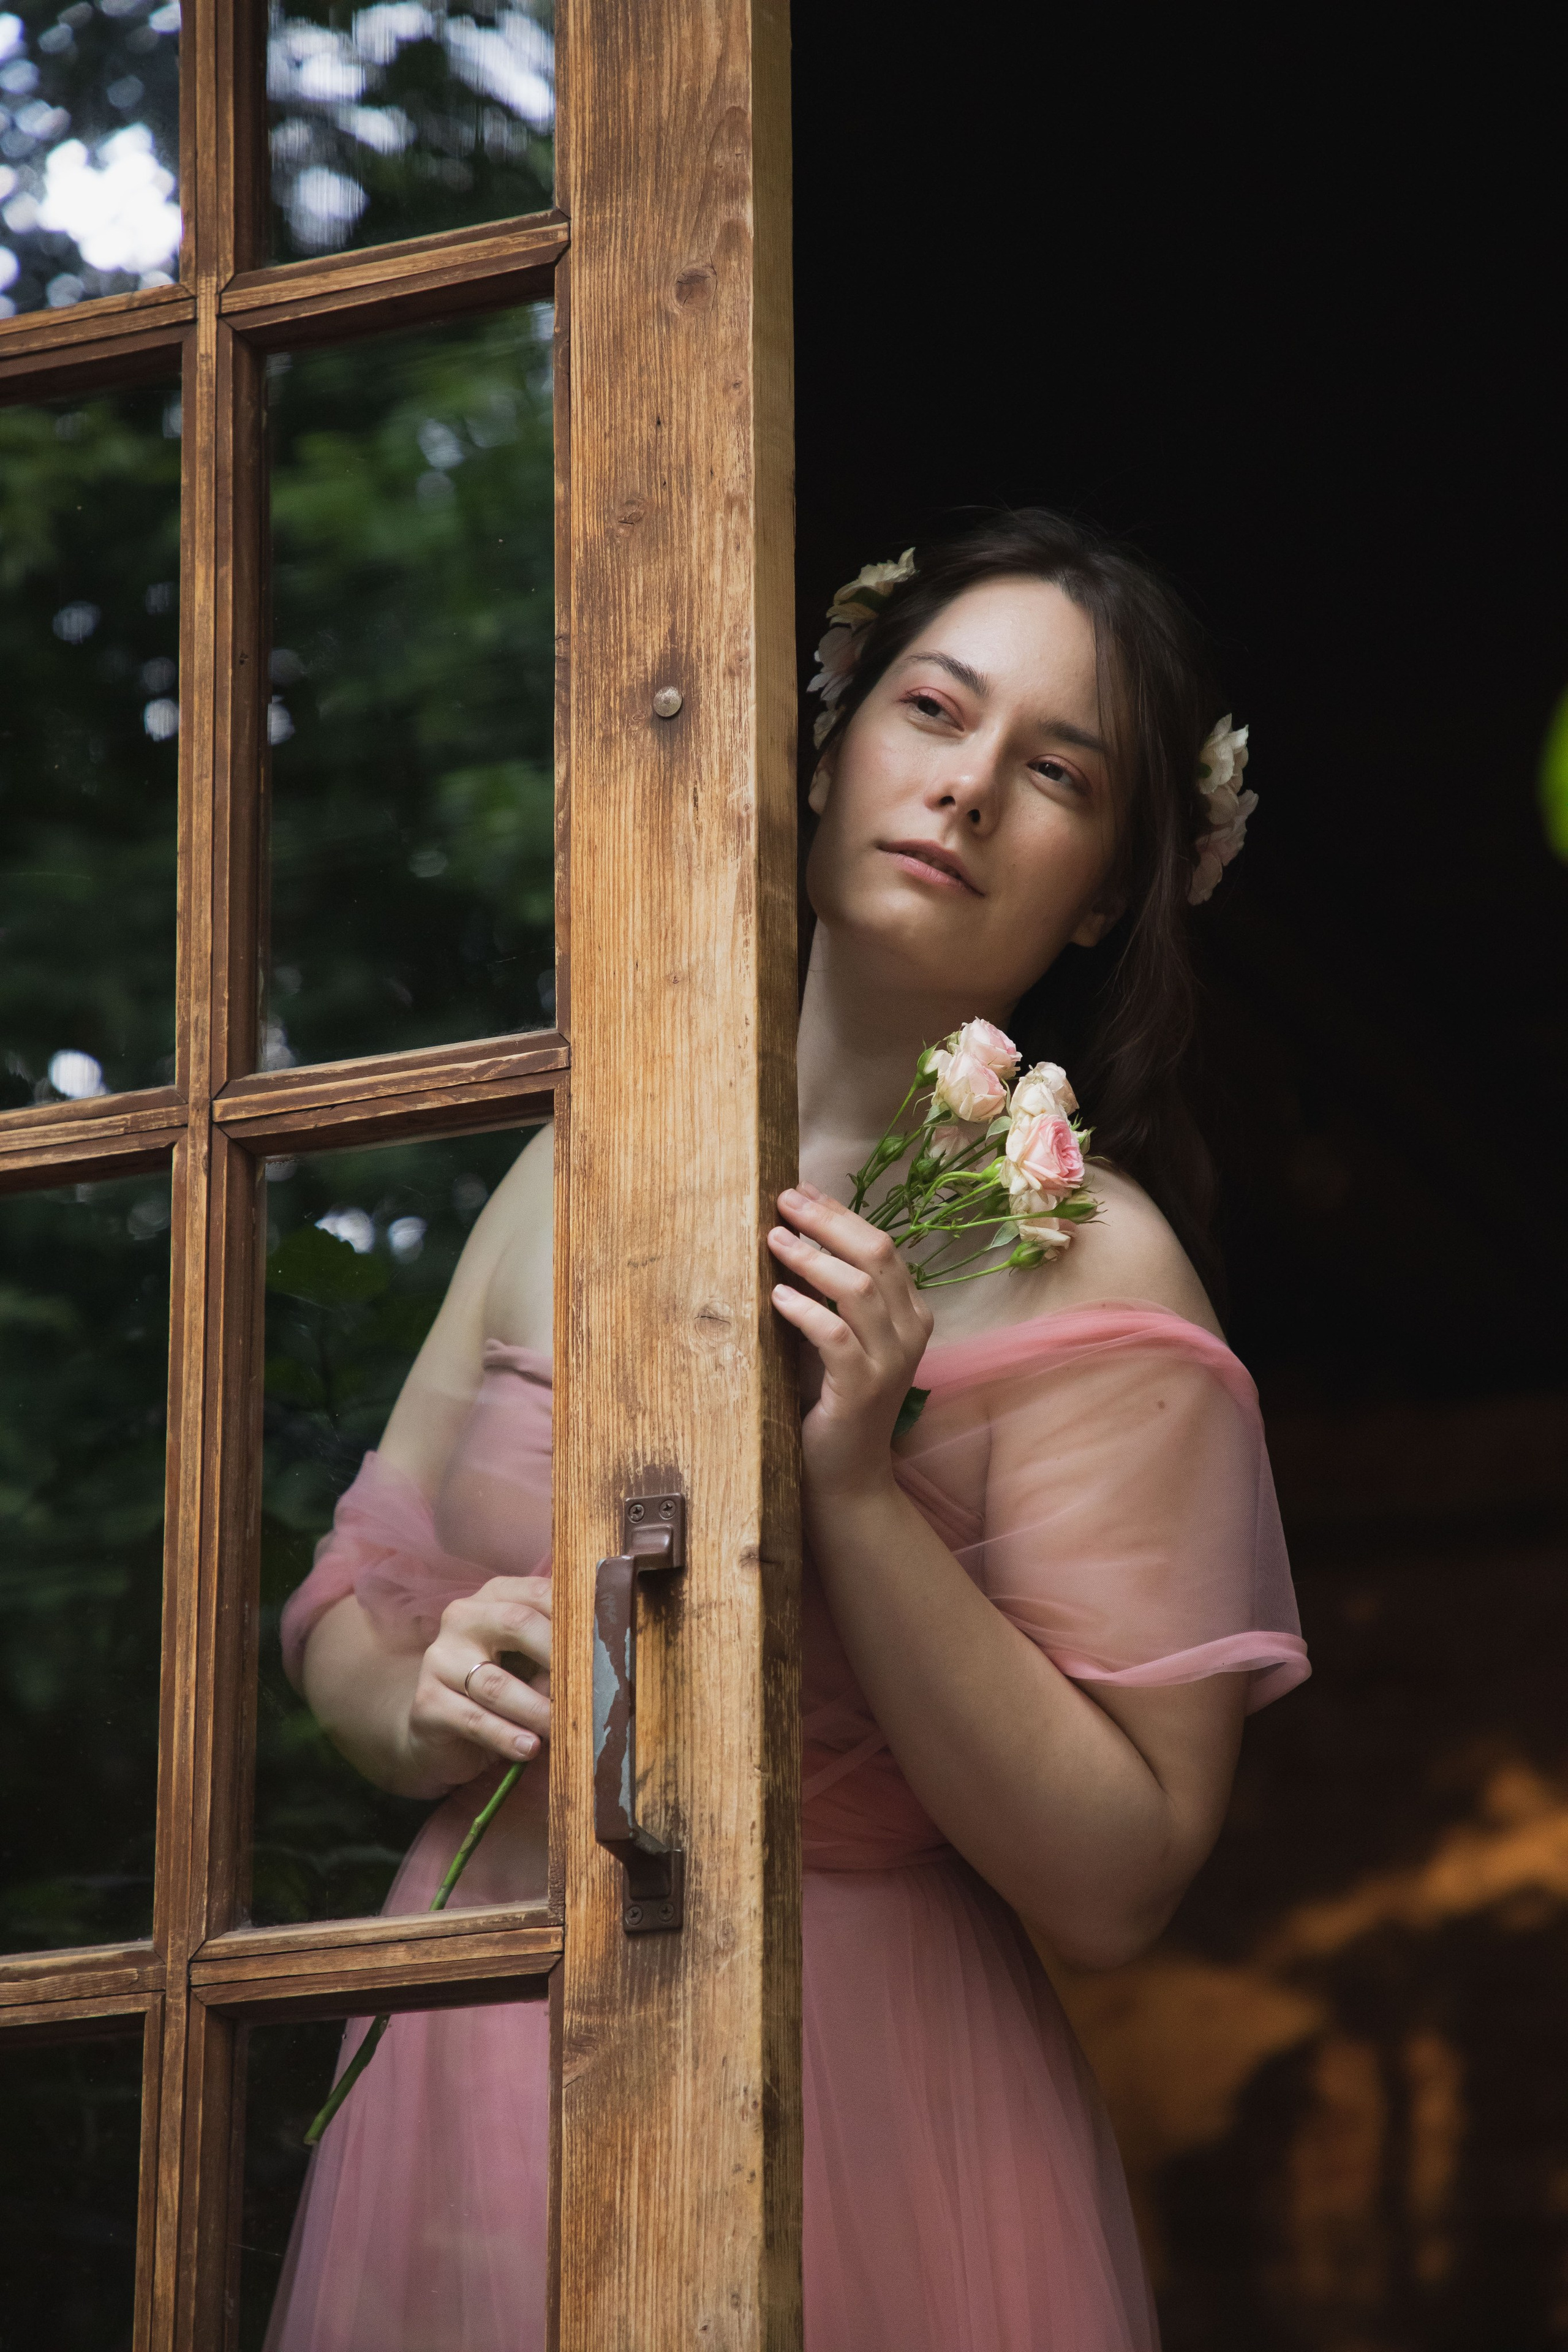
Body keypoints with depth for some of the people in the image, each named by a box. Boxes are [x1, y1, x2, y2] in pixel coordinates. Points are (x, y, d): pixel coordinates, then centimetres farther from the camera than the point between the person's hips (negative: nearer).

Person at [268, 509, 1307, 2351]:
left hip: (843, 2112, -5)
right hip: (469, 2089, 5)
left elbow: (1113, 1885, -15)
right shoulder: (575, 1176, 4)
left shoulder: (1079, 1263, -11)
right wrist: (420, 1704, -10)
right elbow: (348, 1605, 12)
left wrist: (861, 1490, -23)